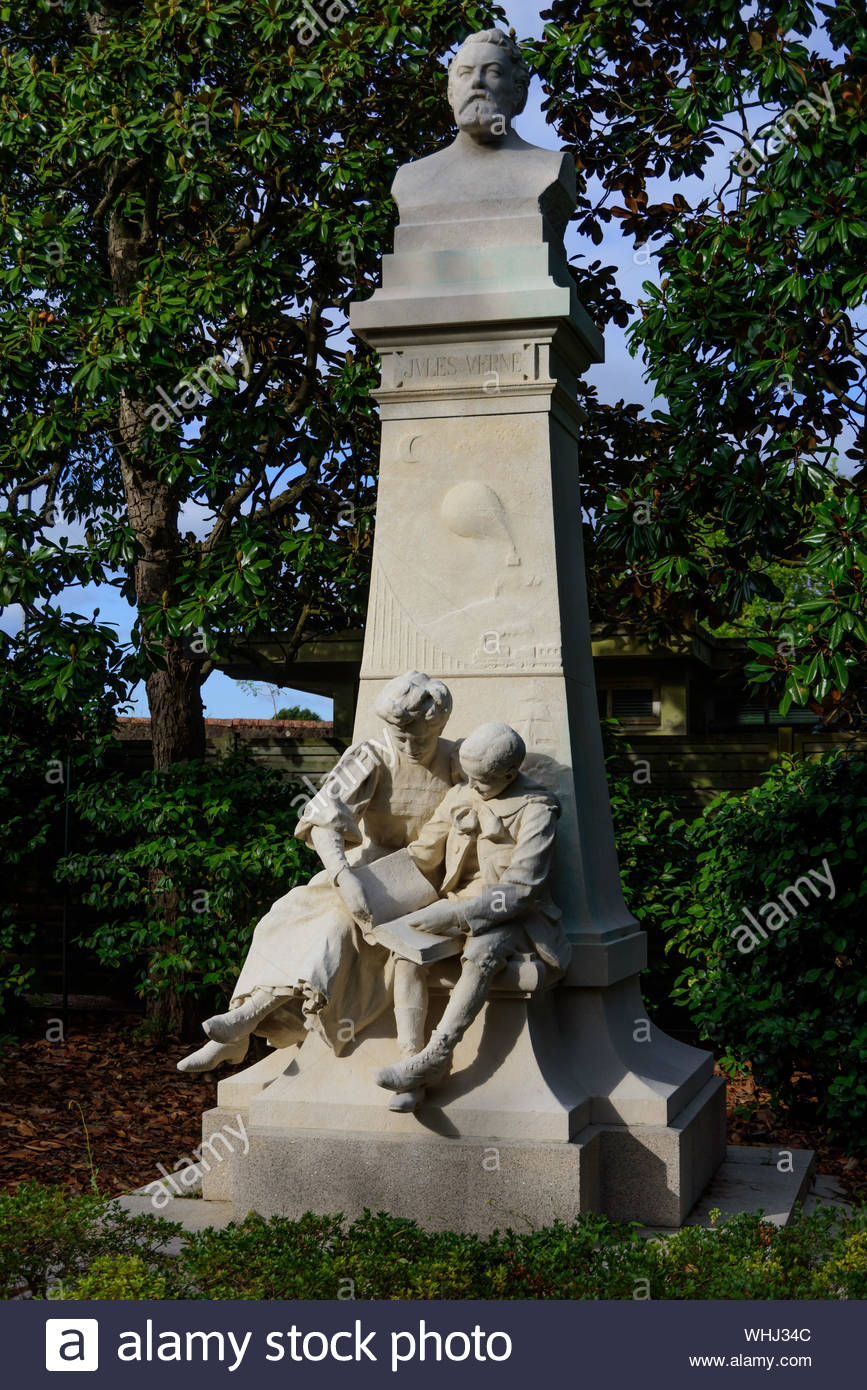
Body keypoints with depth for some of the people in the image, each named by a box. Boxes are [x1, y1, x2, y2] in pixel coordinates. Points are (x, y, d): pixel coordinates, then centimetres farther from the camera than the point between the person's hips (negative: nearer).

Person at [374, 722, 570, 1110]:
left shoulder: (535, 810, -11)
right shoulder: (459, 796, 7)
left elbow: (520, 889, -19)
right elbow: (423, 854, 17)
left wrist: (455, 913, -25)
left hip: (510, 917, -5)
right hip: (457, 909, 5)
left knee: (481, 953, -38)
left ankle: (435, 1057, -37)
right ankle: (413, 1068, -31)